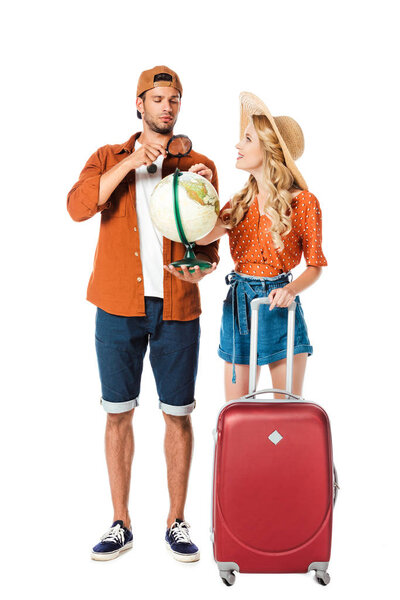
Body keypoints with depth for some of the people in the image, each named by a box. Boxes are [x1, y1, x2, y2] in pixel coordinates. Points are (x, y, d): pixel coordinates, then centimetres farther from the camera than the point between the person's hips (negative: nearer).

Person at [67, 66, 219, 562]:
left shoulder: (199, 167, 10)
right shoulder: (109, 158, 9)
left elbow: (209, 242, 6)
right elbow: (79, 207, -11)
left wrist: (201, 270, -16)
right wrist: (130, 163, -16)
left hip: (177, 307, 0)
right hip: (119, 306, 0)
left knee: (178, 414, 5)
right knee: (119, 413, 5)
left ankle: (176, 521, 20)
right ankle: (121, 523, 19)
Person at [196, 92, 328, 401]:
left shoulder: (303, 202, -7)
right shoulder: (241, 202, 8)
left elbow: (315, 265, -5)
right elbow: (202, 236, -8)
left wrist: (291, 290, -23)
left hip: (278, 307, -4)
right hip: (238, 305, 4)